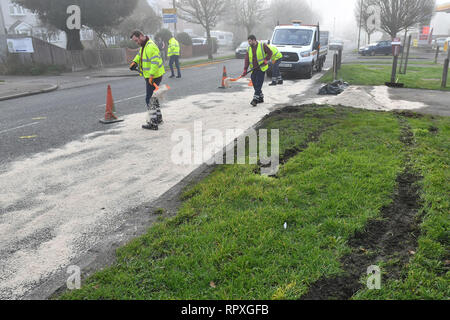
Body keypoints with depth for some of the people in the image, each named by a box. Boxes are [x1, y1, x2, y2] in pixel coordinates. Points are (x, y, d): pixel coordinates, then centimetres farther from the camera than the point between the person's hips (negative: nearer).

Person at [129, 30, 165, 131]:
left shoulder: (150, 47, -21)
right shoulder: (144, 45, 12)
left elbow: (155, 62, -28)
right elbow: (140, 55, 26)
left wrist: (151, 76, -30)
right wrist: (134, 62, 7)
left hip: (154, 77, -11)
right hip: (150, 76, 11)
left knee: (150, 99, -7)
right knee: (153, 97, 20)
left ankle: (153, 124, -3)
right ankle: (158, 118, 32)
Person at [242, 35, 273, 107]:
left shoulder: (262, 45, -2)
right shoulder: (249, 49, 11)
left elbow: (270, 53, 1)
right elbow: (247, 60, 3)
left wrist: (266, 60, -13)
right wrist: (245, 70, -7)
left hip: (261, 68, -5)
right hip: (253, 70, 5)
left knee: (258, 84, -12)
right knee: (255, 85, 6)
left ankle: (255, 99, -15)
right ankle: (261, 98, 20)